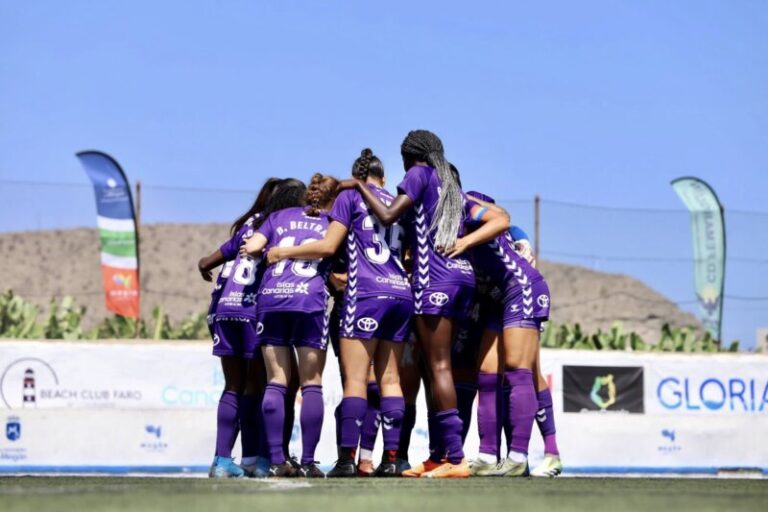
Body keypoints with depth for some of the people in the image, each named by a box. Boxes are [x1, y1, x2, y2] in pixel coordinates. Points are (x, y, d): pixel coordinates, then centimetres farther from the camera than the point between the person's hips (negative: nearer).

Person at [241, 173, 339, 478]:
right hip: (310, 302, -2)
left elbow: (251, 247, 8)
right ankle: (308, 462, -3)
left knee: (276, 382, 4)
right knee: (311, 384, 3)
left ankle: (277, 460, -1)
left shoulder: (280, 217, 19)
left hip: (270, 298, 2)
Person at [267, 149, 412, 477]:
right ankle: (391, 457, 2)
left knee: (354, 379, -7)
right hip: (402, 293, 5)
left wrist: (284, 252, 7)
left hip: (366, 294, -5)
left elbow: (328, 246, -3)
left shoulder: (350, 197, 3)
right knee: (389, 379, 7)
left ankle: (347, 458, -14)